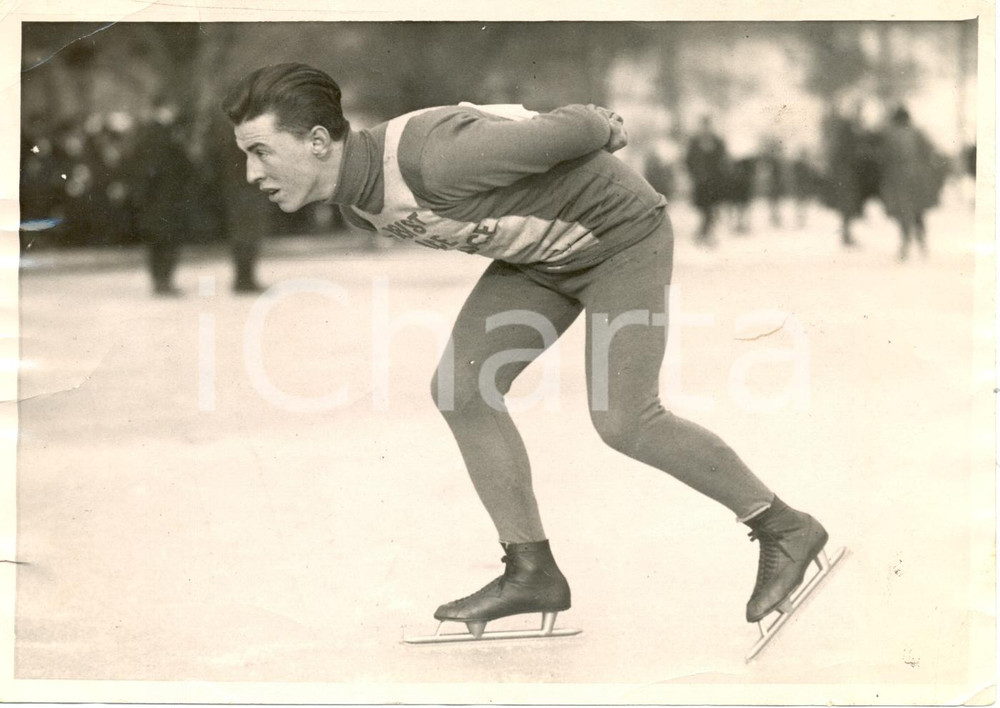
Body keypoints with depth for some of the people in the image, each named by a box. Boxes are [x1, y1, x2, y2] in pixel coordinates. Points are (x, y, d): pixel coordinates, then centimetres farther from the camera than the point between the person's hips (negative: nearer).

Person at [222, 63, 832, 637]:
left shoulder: (434, 159, -38)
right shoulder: (358, 200, -8)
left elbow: (569, 130, -24)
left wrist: (607, 131, -1)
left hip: (621, 234, -8)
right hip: (546, 253, 8)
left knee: (623, 422, -9)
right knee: (462, 388, -5)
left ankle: (783, 529, 9)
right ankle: (532, 570, 4)